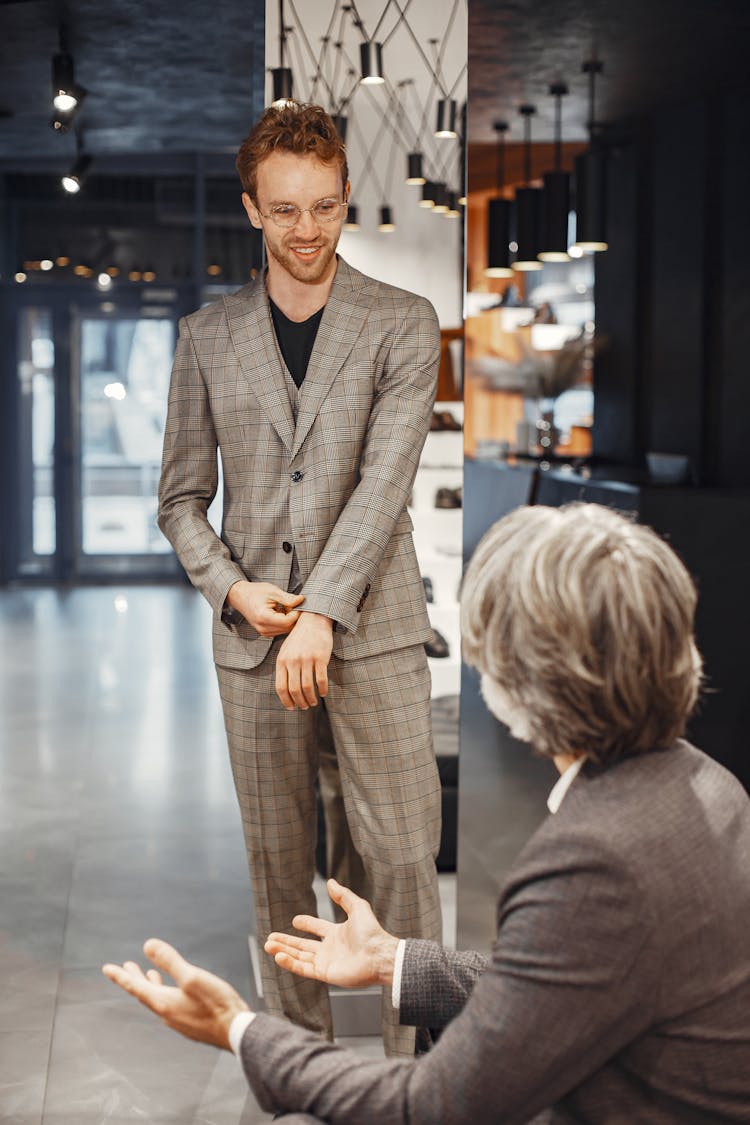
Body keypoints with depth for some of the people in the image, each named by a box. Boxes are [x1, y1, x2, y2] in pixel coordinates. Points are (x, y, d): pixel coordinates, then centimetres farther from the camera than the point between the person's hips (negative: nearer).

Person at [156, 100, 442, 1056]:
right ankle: (295, 1041, 25)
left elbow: (384, 482, -11)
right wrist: (233, 588, -8)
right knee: (277, 860, 11)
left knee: (400, 854, -1)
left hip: (371, 629, -2)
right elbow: (181, 497, 10)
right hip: (251, 637, 2)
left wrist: (320, 614, -21)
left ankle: (418, 1053, 11)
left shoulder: (403, 325, 0)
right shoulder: (207, 337, 8)